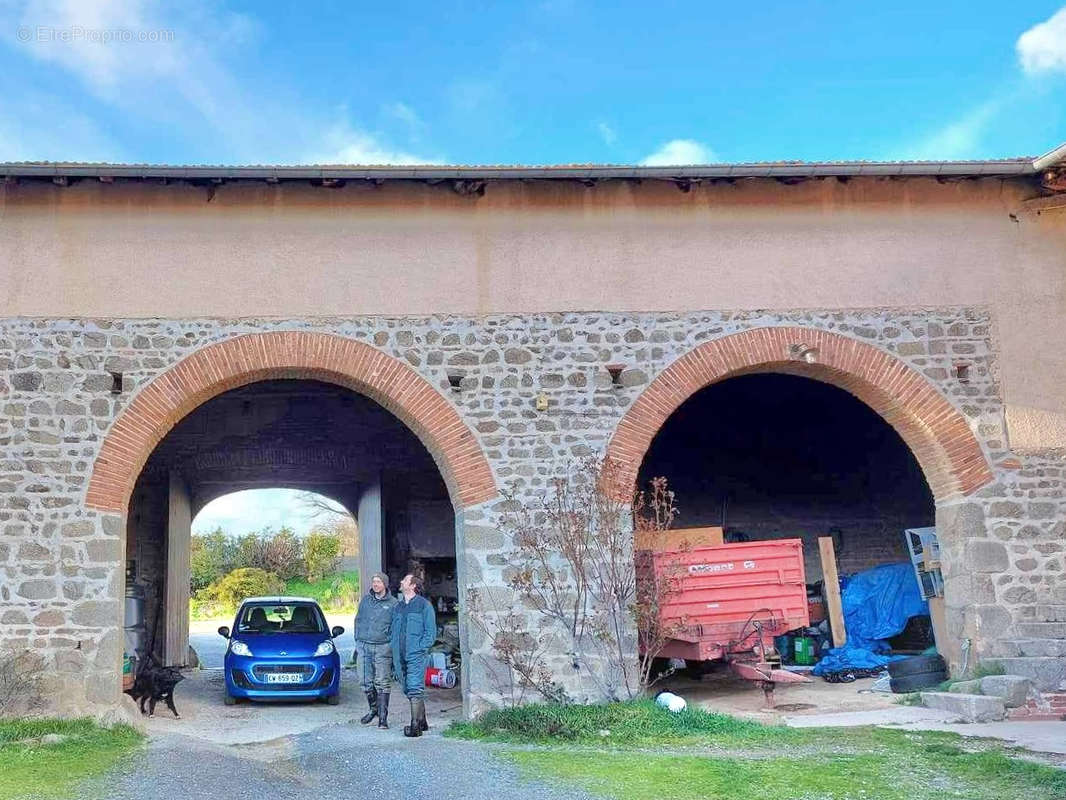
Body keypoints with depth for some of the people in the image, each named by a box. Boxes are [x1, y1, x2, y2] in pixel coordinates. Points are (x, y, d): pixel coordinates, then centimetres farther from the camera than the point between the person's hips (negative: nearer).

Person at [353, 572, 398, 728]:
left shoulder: (393, 603, -2)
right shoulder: (365, 600, 10)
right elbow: (358, 621, 16)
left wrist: (391, 644, -8)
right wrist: (358, 641, 8)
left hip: (383, 647, -4)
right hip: (365, 647, 4)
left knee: (382, 683, -6)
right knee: (367, 683, 11)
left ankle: (383, 717, -2)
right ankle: (373, 709, 32)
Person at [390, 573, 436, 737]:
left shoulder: (424, 605, -3)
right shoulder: (398, 607, 17)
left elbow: (431, 632, -5)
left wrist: (419, 648, -13)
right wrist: (395, 654, 11)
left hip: (416, 656, -7)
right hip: (399, 657, 7)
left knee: (415, 690, -11)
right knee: (408, 691, 11)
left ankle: (415, 726, -10)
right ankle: (422, 722, 22)